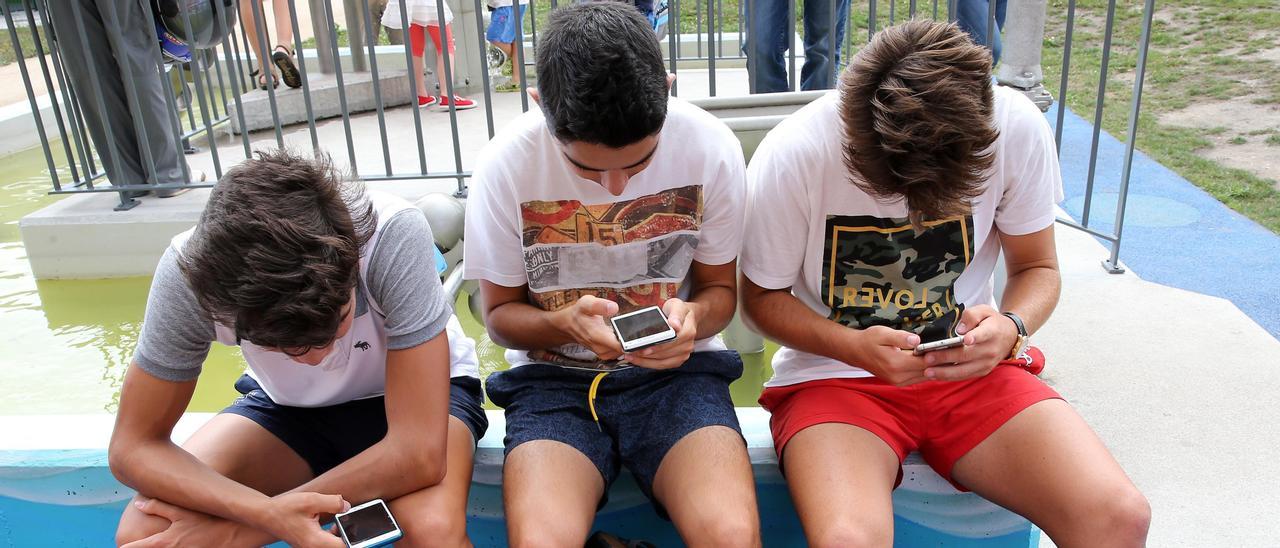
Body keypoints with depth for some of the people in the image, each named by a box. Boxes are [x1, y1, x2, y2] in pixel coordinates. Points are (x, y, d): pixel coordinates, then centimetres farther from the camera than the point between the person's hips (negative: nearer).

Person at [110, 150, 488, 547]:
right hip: (287, 403, 3)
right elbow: (134, 446, -17)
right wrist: (267, 512, -36)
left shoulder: (395, 235, -36)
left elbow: (421, 454, -36)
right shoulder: (191, 270, -28)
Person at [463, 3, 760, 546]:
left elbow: (719, 288, 4)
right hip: (554, 378, 0)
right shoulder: (505, 164, -13)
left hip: (676, 369, 1)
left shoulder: (712, 149, -12)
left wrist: (693, 316, -20)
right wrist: (564, 322, -21)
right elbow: (501, 313, 0)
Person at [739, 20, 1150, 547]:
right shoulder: (791, 157, -20)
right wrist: (856, 347, -22)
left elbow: (1037, 269, 4)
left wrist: (1010, 328, -19)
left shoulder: (1018, 129, -12)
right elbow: (763, 297, -5)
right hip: (833, 374, -2)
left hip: (970, 368, 3)